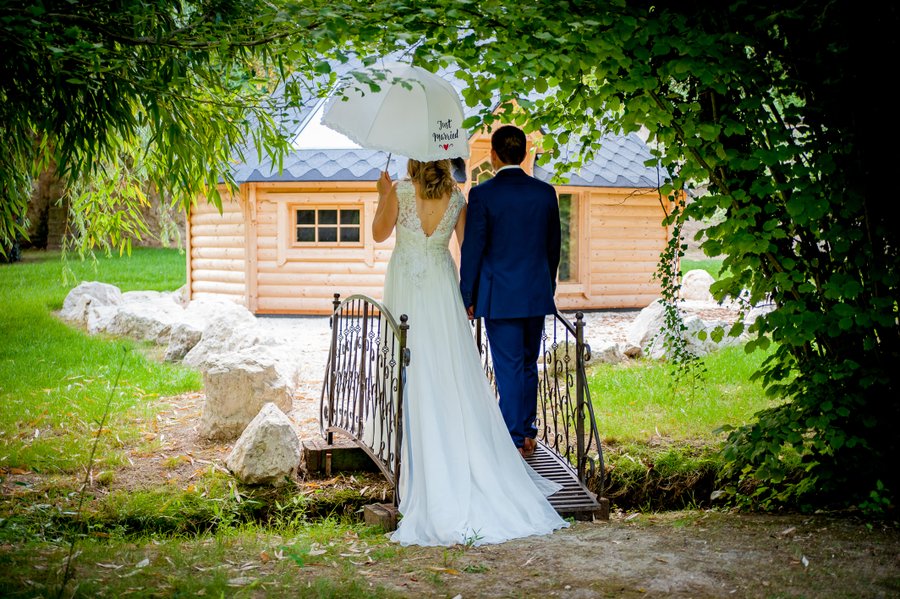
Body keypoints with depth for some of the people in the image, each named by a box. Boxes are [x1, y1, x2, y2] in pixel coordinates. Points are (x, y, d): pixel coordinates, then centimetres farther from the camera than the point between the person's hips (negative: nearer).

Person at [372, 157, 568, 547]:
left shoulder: (401, 190, -9)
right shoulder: (457, 197, 2)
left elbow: (379, 233, 1)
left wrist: (382, 196, 12)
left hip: (406, 287, -3)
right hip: (442, 286, 3)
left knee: (415, 376, 2)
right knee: (455, 375, 6)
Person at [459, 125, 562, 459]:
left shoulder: (482, 194, -10)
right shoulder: (545, 193, 2)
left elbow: (472, 249, -9)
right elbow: (553, 246, 9)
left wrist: (467, 297, -1)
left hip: (499, 296, -4)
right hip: (537, 294, 4)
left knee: (508, 369, 0)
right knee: (528, 365, 16)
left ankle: (515, 442, 3)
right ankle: (528, 434, 24)